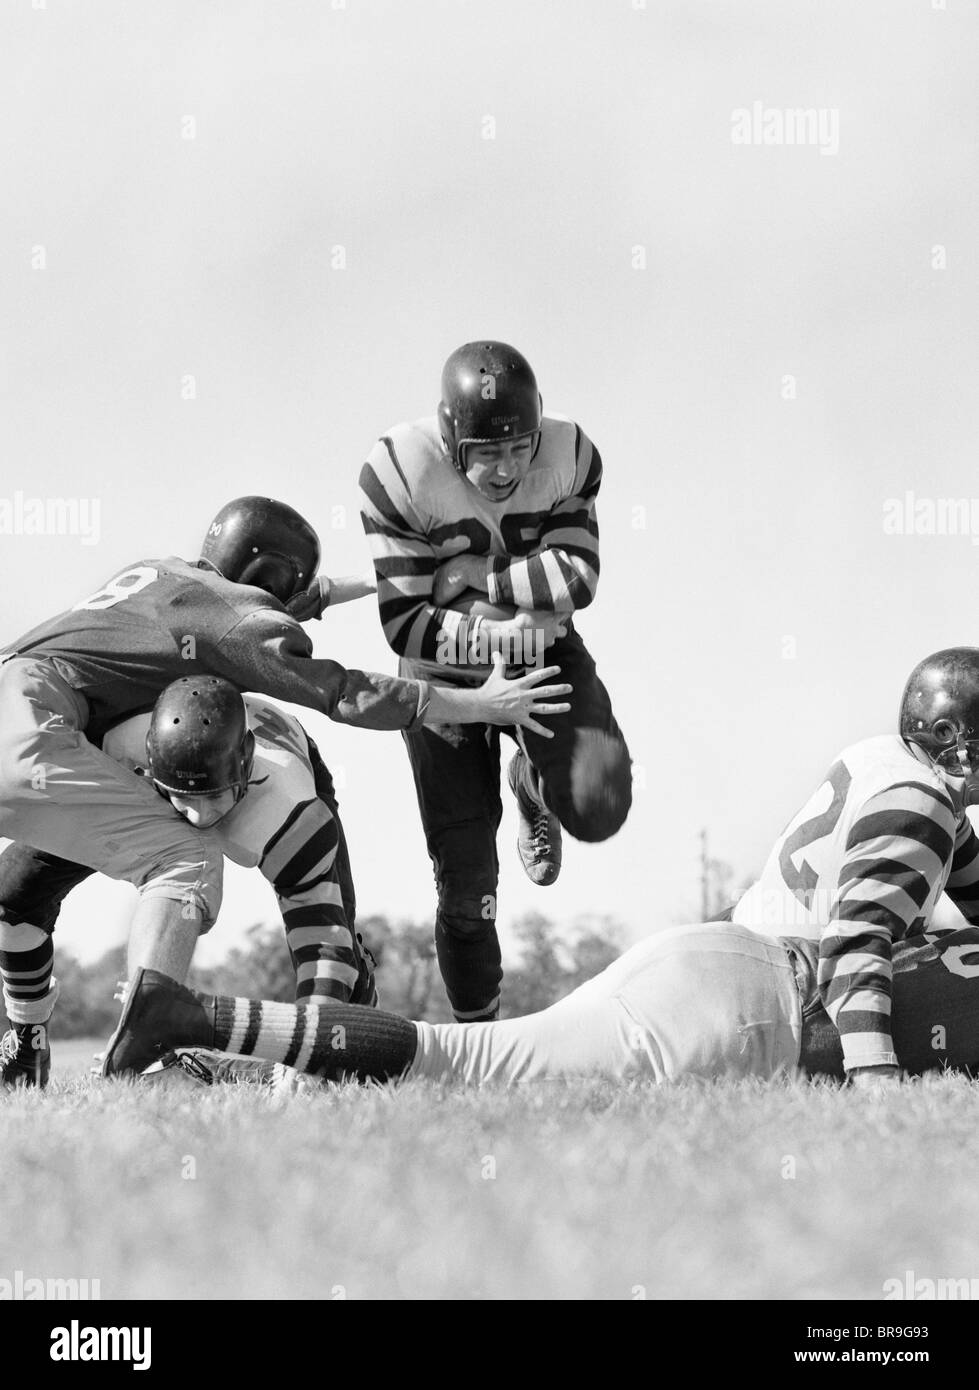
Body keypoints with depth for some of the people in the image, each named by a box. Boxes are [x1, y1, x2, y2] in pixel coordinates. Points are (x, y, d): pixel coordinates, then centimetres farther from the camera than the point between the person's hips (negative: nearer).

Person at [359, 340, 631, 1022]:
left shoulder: (568, 456, -15)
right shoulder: (400, 474, -23)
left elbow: (577, 576, -22)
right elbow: (405, 623, -21)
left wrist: (472, 581, -24)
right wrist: (495, 634, -30)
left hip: (545, 652, 2)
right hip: (444, 674, -2)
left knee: (598, 806, -23)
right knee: (466, 882, -2)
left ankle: (532, 785, 16)